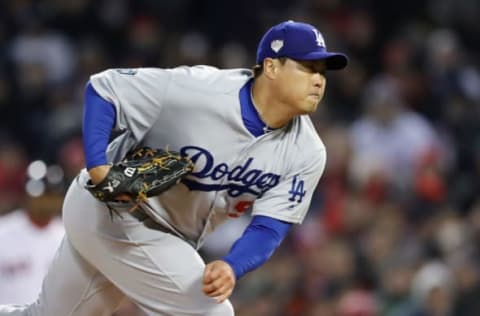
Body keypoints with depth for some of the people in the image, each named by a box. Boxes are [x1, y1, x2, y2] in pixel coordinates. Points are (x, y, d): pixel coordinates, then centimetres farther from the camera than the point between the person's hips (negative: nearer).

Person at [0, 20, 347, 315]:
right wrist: (98, 168, -31)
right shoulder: (198, 89, -28)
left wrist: (231, 267, -38)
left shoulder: (306, 153, -14)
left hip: (171, 240, 6)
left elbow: (270, 226, -17)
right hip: (107, 211, -6)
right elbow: (104, 88, -19)